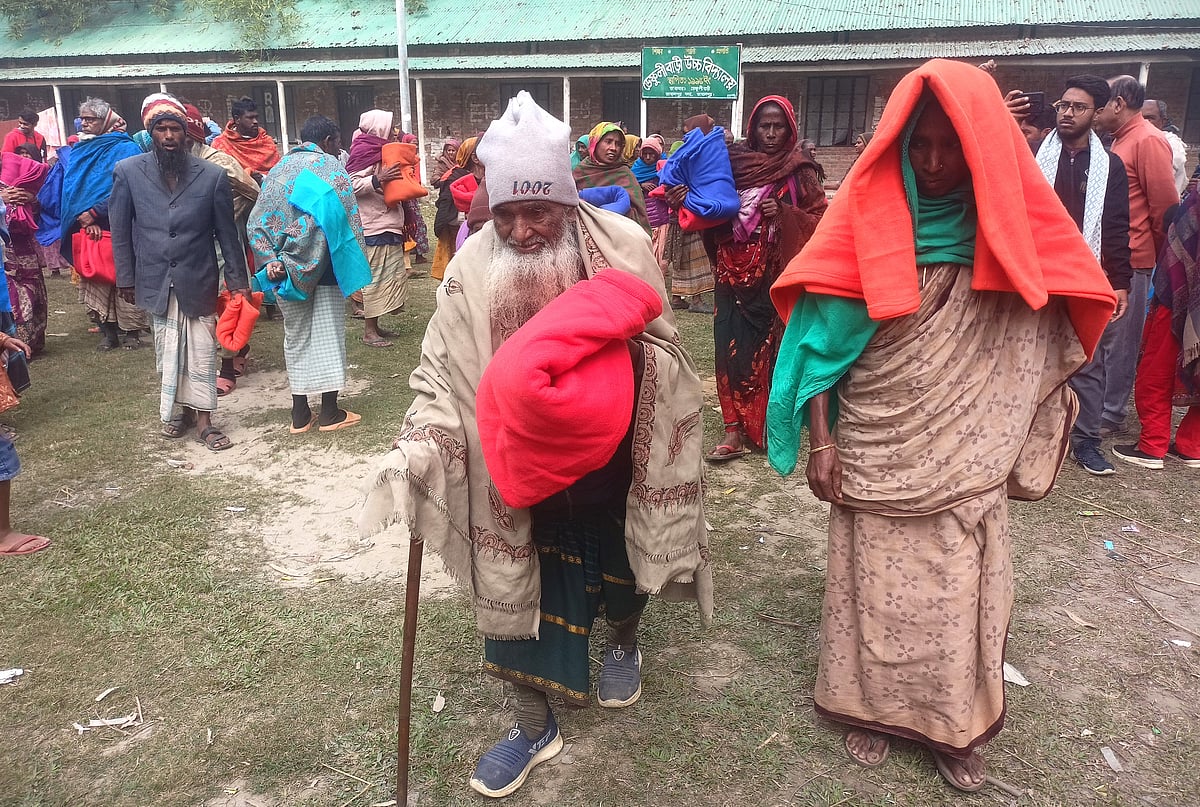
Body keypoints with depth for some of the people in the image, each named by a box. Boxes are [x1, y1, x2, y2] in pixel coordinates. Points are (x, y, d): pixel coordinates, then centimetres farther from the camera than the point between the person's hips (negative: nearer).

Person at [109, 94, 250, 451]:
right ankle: (177, 409, 22)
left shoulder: (212, 175, -3)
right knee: (168, 352, 7)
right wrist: (126, 279, 2)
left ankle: (202, 418, 11)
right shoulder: (127, 172, -1)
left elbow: (227, 232, 2)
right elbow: (120, 231, 3)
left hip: (198, 281, 0)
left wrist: (238, 281, 2)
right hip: (156, 281, 1)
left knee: (201, 352, 2)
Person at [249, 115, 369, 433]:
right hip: (323, 265, -4)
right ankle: (329, 412, 7)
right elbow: (346, 219, -10)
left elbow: (258, 220, 2)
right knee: (327, 335, 3)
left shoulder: (279, 168, 11)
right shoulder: (329, 167, -3)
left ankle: (300, 414, 14)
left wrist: (271, 261, -4)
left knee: (296, 336, 12)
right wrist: (355, 268, -6)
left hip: (286, 267, 5)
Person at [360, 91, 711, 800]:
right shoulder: (473, 267, -15)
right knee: (517, 587, 8)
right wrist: (414, 451, -28)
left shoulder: (622, 246, -16)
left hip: (611, 468, 0)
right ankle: (535, 725, 30)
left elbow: (663, 357, -4)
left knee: (621, 569, 22)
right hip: (519, 473, 0)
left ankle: (625, 642, 56)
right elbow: (441, 376, -12)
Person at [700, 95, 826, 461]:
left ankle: (770, 426, 14)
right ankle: (735, 430, 2)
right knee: (733, 346, -2)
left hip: (776, 275, -2)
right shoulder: (735, 161, 9)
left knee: (771, 347, 0)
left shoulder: (799, 171, 3)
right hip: (734, 272, 2)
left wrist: (784, 214, -14)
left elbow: (820, 220, 2)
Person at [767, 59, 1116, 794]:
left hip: (968, 459, 1)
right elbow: (823, 338, -6)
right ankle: (875, 707, 30)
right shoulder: (866, 219, -7)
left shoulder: (1009, 234, -4)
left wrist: (1018, 452, -5)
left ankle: (955, 724, 29)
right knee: (877, 585, 9)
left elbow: (1050, 339, 1)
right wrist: (821, 442, -8)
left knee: (959, 590, 9)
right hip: (876, 451, -1)